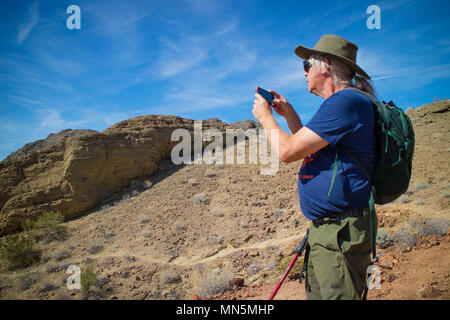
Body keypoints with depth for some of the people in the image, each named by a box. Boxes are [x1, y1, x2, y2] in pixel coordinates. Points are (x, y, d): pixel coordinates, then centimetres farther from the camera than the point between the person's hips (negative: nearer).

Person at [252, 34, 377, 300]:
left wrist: (266, 117, -2)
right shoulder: (342, 102, 18)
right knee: (315, 294, 18)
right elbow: (307, 148, 27)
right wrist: (289, 114, 21)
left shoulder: (346, 101, -17)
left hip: (341, 233, -11)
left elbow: (288, 151, -19)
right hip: (323, 227, 11)